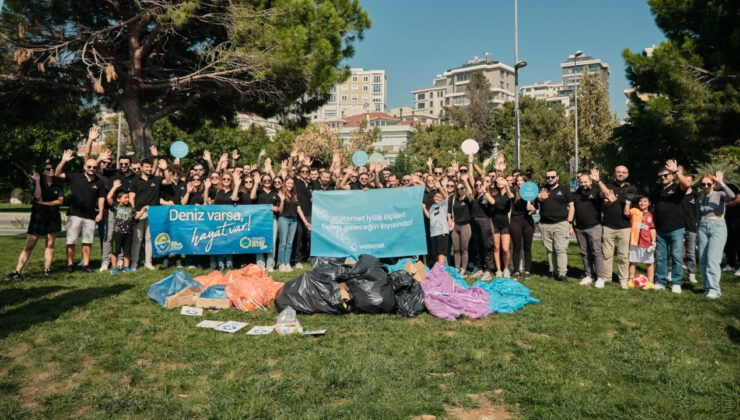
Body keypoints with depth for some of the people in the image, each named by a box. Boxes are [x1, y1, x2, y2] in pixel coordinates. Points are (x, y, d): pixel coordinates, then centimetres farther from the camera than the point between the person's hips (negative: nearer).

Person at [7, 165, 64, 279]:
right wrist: (37, 181, -16)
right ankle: (18, 271, -6)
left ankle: (47, 270, 5)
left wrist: (45, 203, -9)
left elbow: (60, 201, -2)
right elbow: (38, 196, -15)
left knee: (50, 244, 2)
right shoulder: (36, 184, 5)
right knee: (29, 246, -5)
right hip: (38, 217, -2)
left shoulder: (57, 187, 11)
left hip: (53, 218, 2)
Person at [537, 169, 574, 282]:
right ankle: (553, 272, 14)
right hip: (545, 225, 3)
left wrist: (569, 222, -4)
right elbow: (538, 198, -9)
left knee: (561, 249, -9)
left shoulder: (564, 190, 7)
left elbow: (571, 206, 5)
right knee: (549, 250, 6)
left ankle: (562, 274, -9)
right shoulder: (543, 190, 14)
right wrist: (541, 198, -34)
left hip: (561, 223, -3)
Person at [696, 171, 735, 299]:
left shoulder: (720, 195, -2)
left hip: (718, 227, -5)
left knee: (712, 260, -14)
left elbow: (732, 196, -25)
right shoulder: (700, 199, 14)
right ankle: (708, 287, 16)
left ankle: (714, 289, -10)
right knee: (702, 261, 4)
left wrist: (721, 183, -28)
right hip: (703, 228, 5)